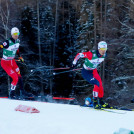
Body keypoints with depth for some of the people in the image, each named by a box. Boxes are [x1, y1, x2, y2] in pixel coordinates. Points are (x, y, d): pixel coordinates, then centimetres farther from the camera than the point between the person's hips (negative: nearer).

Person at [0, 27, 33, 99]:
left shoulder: (18, 41, -4)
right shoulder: (8, 42, -28)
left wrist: (20, 56, 25)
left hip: (12, 61, 7)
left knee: (19, 77, 12)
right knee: (15, 78, -12)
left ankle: (22, 92, 27)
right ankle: (11, 94, 5)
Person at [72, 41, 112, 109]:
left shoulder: (103, 55, -10)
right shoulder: (92, 54, -31)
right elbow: (79, 55, -22)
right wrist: (74, 63, -12)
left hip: (93, 71, 7)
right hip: (86, 72, -7)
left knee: (100, 85, 1)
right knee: (97, 84, -21)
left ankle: (101, 101, 22)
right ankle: (95, 102, -12)